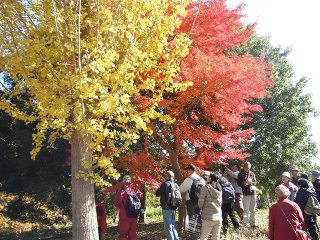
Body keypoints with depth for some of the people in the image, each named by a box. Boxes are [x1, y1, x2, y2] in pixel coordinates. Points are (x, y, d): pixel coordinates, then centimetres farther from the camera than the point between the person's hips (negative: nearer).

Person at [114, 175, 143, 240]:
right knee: (132, 234, 15)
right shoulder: (135, 190, -1)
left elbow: (116, 203, -16)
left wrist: (121, 207, 5)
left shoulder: (121, 190, -13)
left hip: (124, 216, -4)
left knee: (123, 234, 4)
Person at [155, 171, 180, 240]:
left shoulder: (165, 184, -12)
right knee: (173, 226, 18)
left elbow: (157, 194, -8)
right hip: (173, 208, 7)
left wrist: (158, 190, 11)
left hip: (167, 208, -7)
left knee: (168, 227, -1)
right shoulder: (176, 185, 8)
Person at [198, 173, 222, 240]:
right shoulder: (219, 189, 11)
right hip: (218, 217, 5)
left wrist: (200, 207, 11)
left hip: (208, 217, -5)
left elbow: (200, 202, -8)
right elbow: (220, 203, 16)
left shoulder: (206, 187, -6)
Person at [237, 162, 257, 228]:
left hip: (253, 192, 4)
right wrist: (244, 183, -19)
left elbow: (255, 182, 12)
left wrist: (251, 182, -10)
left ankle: (253, 223, 21)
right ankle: (245, 224, -3)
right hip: (246, 193, -4)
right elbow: (239, 183, -1)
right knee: (246, 209, -6)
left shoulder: (252, 173, 10)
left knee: (253, 209, 11)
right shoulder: (241, 174, 1)